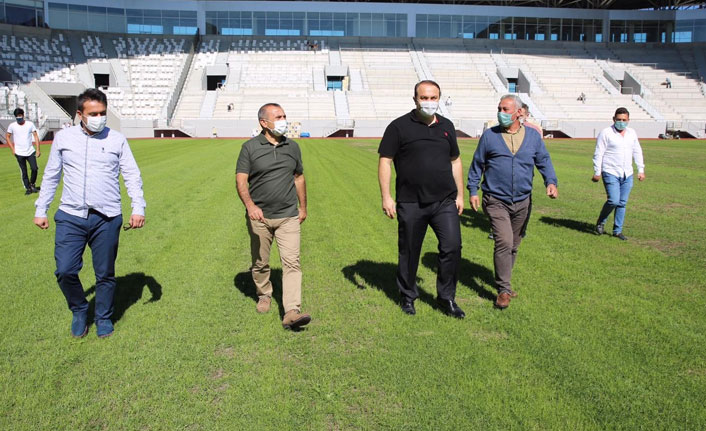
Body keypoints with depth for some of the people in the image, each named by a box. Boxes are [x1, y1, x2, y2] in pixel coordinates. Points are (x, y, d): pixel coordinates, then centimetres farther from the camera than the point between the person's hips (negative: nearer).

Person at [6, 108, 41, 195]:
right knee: (24, 172, 3)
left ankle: (32, 184, 15)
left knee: (34, 168, -8)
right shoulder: (12, 126, -2)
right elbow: (7, 137, 8)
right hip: (19, 153, 0)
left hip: (30, 151, 0)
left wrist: (38, 150, -6)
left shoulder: (30, 124, -2)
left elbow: (36, 136, 0)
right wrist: (13, 149, 0)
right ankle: (28, 188, 14)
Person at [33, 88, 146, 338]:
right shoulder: (63, 138, 8)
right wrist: (41, 209, 13)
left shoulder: (117, 139, 4)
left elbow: (132, 176, 2)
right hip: (70, 217, 1)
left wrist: (138, 208, -10)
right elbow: (51, 176, 15)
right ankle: (79, 311, 22)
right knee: (65, 271, -5)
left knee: (105, 274, 7)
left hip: (107, 219, -1)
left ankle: (104, 318, 28)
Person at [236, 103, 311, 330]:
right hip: (259, 217, -1)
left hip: (288, 217, 1)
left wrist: (303, 207, 20)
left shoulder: (292, 147, 9)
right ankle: (264, 295, 38)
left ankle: (292, 312, -14)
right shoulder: (250, 147, -2)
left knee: (291, 262, -10)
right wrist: (250, 205, -24)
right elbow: (241, 179, -8)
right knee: (260, 263, 12)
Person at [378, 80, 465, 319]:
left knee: (452, 247, -5)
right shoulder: (399, 126, -3)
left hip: (445, 201, 3)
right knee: (409, 252, 8)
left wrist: (460, 194, 15)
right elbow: (384, 161, -4)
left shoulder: (447, 126, 11)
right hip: (411, 204, -3)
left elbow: (455, 161, 19)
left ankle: (446, 297, 12)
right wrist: (386, 197, -11)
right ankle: (407, 296, 28)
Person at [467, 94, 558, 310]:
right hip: (496, 201, -3)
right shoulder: (489, 135, 0)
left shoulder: (533, 136, 6)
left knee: (513, 245, 15)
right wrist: (473, 191, 1)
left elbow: (544, 161, 10)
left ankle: (503, 281, 33)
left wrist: (551, 182, -8)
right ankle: (504, 289, -6)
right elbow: (477, 164, 6)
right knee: (504, 243, -15)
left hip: (522, 202, 4)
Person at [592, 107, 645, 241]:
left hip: (627, 175, 5)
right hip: (611, 173, -5)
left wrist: (641, 170, 16)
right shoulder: (606, 133, -5)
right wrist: (597, 172, -10)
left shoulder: (632, 133, 12)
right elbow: (598, 154, -6)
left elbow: (637, 152, 20)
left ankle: (617, 231, 15)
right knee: (614, 201, -15)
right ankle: (601, 222, 9)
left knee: (622, 203, 6)